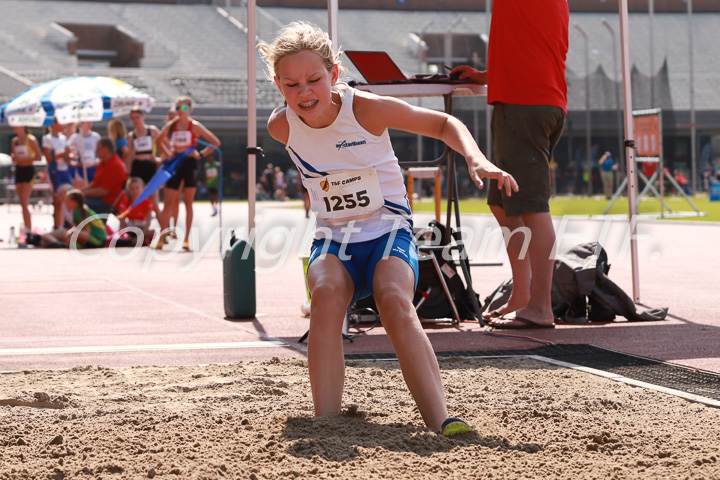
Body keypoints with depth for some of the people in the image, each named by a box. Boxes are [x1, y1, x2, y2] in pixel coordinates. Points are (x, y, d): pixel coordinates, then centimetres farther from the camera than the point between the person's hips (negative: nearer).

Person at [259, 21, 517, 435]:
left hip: (389, 232, -2)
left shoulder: (366, 109, -15)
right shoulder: (281, 127, -6)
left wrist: (476, 159, -23)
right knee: (326, 294, -33)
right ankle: (326, 424, -36)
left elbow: (443, 124, -6)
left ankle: (441, 421, -43)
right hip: (334, 242, 2)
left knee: (394, 300, -34)